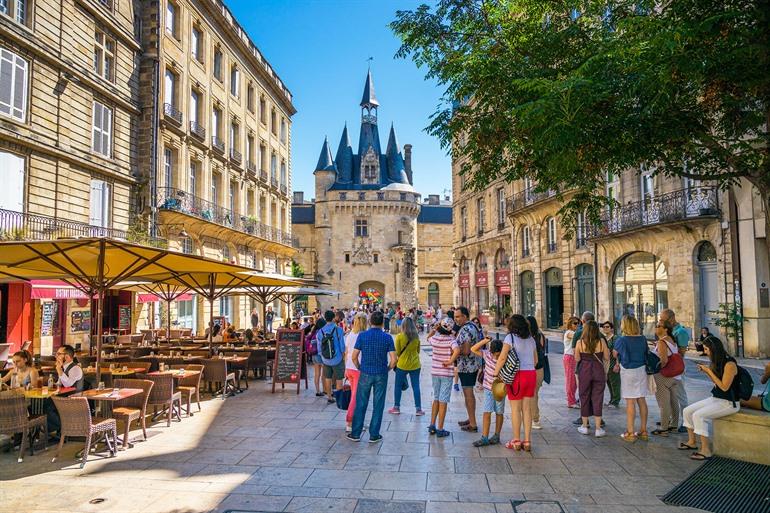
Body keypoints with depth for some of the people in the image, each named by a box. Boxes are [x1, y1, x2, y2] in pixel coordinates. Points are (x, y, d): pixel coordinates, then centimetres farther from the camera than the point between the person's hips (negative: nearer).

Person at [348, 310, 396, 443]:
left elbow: (354, 357, -5)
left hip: (365, 374, 0)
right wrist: (387, 369, 9)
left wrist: (360, 368, 11)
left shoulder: (362, 335, -6)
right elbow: (393, 360, -9)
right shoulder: (387, 337, -6)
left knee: (361, 404, 10)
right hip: (381, 375, 0)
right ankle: (374, 435, 14)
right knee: (378, 406, 8)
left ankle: (356, 434, 17)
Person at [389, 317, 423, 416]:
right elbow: (418, 350, 8)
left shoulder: (399, 337, -13)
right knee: (416, 387, 9)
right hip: (415, 365, 2)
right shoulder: (416, 336, -5)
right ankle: (418, 409, 11)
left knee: (398, 386, 12)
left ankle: (396, 407, 21)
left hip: (402, 364, -2)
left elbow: (397, 352, -5)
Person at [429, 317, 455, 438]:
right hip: (447, 373, -4)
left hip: (435, 372, 4)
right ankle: (440, 429, 5)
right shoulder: (450, 340, -15)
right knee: (443, 401, 2)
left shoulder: (434, 338, -3)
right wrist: (450, 361, -22)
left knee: (436, 399, 18)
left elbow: (428, 338, 22)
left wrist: (435, 329, 10)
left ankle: (432, 426, 20)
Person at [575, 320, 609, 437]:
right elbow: (607, 358, -1)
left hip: (584, 371, 0)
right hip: (598, 372, 0)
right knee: (597, 398, 6)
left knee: (584, 397, 12)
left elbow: (577, 359, -3)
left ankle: (584, 426, 20)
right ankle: (598, 429, 8)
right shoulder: (601, 341, -7)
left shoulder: (580, 342, -8)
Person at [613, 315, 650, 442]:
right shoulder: (643, 339, 0)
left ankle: (630, 433, 5)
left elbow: (614, 354, 1)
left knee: (630, 402, 0)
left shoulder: (622, 340, -14)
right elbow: (645, 354, 11)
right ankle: (643, 431, 20)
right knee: (642, 400, 11)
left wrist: (618, 362, 24)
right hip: (641, 370, 5)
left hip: (628, 372, -5)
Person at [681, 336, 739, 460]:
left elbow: (724, 387, -22)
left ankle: (706, 451, -15)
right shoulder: (717, 362, 6)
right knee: (687, 411, 1)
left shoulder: (729, 364, -21)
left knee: (698, 415, -25)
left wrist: (709, 371, -19)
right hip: (716, 398, 9)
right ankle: (692, 442, 16)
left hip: (729, 403, -9)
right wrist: (705, 371, 3)